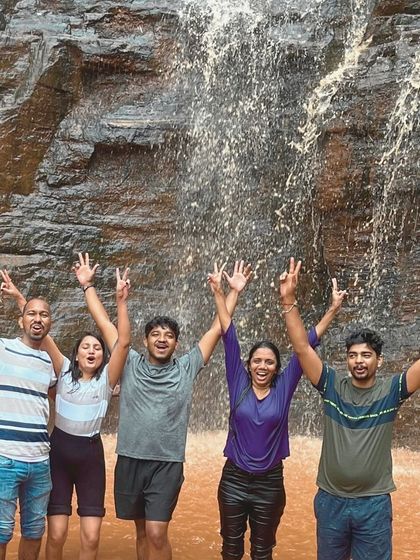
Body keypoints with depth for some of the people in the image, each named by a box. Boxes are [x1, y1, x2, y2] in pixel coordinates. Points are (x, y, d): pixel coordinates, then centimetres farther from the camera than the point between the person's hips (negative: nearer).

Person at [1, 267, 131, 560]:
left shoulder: (106, 378, 0)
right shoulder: (64, 371, 3)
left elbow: (124, 342, -12)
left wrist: (121, 301, -19)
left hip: (91, 454, 0)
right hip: (59, 450, 0)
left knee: (91, 536, -2)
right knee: (56, 534, -2)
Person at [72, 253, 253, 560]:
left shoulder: (186, 368, 2)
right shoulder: (130, 364, 4)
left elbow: (217, 329, 2)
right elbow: (105, 323, 6)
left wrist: (234, 292, 1)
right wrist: (88, 285, 7)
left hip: (168, 464, -2)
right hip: (130, 460, 2)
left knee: (157, 533, -9)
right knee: (142, 531, 14)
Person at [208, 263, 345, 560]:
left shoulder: (283, 388, -3)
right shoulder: (239, 384, -4)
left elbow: (307, 343, -5)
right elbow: (229, 336, -8)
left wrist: (333, 309, -7)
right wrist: (219, 293, -11)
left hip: (270, 483, 0)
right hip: (234, 479, 0)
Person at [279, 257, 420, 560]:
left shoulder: (390, 390, -6)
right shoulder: (332, 385, -3)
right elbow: (302, 347, -11)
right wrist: (289, 300, -22)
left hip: (374, 503, -2)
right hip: (331, 499, 2)